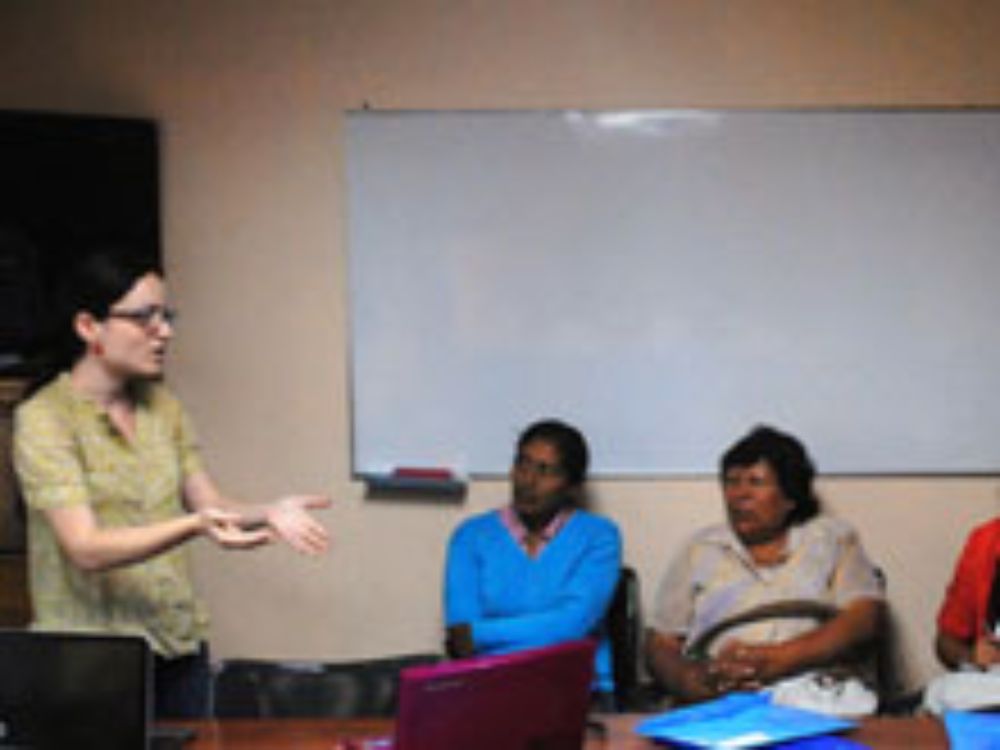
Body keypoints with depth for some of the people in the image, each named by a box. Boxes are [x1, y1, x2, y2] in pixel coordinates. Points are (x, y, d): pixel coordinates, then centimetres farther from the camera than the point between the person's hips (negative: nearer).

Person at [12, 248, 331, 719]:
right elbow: (86, 549, -20)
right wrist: (194, 527, -32)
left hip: (180, 645, 6)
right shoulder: (44, 419, -11)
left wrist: (267, 515, -14)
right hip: (92, 662, -6)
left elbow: (209, 503, 7)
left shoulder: (161, 405, 9)